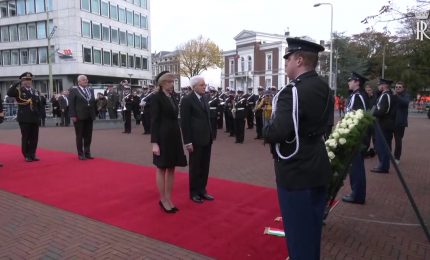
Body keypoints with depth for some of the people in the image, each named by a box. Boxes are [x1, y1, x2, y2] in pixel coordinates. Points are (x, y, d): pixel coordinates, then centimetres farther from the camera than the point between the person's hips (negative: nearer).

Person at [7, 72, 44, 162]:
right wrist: (18, 83, -22)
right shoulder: (18, 90, -1)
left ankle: (32, 154, 17)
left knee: (34, 138, 7)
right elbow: (9, 93, -22)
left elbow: (39, 104, 18)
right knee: (25, 138, 2)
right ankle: (27, 155, 10)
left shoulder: (35, 91, 14)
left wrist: (39, 115, 8)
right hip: (24, 119, -5)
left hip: (34, 118, 5)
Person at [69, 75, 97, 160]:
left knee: (88, 136, 8)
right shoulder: (73, 90, -1)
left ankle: (87, 153, 17)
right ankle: (80, 154, 12)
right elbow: (71, 104, -7)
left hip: (89, 117, 5)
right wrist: (73, 115, -14)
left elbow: (93, 102, 15)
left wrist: (94, 113, 8)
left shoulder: (90, 90, 14)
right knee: (80, 136, 4)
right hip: (79, 117, -5)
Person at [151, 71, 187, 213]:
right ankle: (163, 200, 15)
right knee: (162, 169, 4)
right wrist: (154, 142, -18)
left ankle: (169, 199, 21)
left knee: (171, 169, 11)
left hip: (174, 136, 7)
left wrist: (178, 137, 15)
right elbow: (154, 121, -13)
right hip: (163, 137, -7)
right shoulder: (156, 97, -8)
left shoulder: (172, 98, 13)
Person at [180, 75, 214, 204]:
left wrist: (210, 134, 10)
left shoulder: (204, 98, 12)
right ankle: (194, 192, 19)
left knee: (205, 166, 12)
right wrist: (188, 141, -16)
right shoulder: (187, 100, -10)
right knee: (195, 167, 5)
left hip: (206, 138, 7)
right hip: (196, 139, -7)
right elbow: (184, 122, -13)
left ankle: (202, 190, 25)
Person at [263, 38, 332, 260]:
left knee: (298, 231, 8)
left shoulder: (293, 91, -22)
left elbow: (277, 132, -32)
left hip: (296, 171, -9)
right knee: (312, 227, 24)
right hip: (318, 168, 9)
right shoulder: (324, 88, 7)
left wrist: (266, 131, -10)